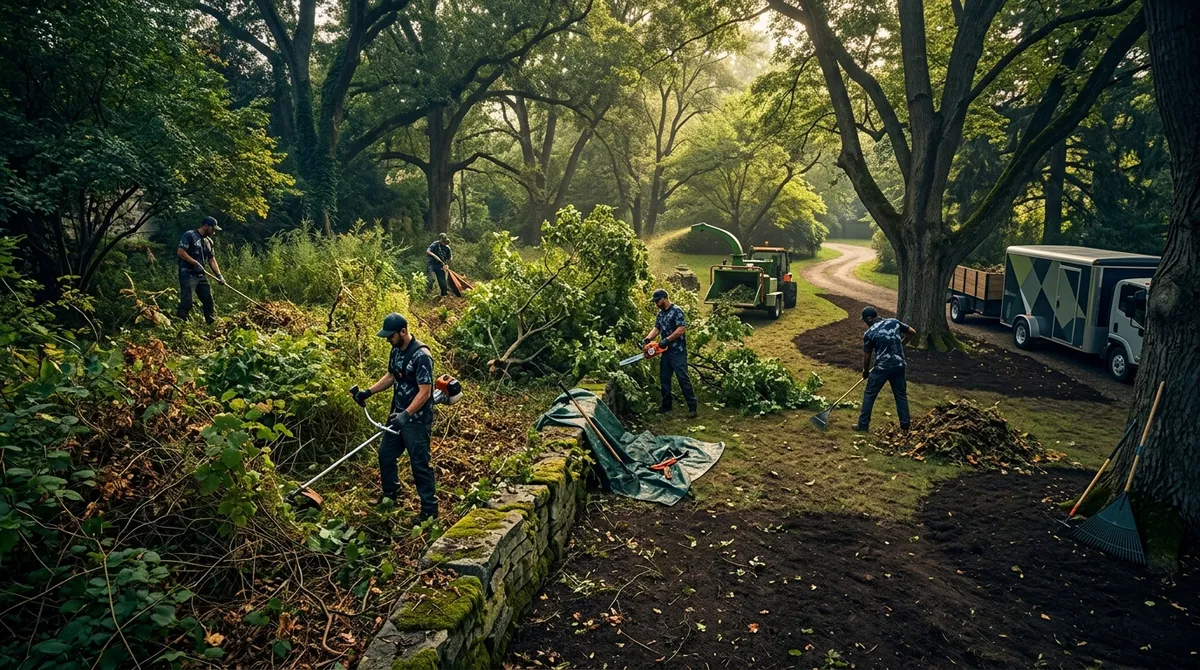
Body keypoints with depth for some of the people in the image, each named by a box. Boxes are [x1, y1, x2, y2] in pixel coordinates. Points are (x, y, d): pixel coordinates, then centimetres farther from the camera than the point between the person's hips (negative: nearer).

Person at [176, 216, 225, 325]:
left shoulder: (208, 241, 16)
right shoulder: (189, 235, -7)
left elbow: (212, 259, 19)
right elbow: (180, 252, -16)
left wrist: (219, 275, 11)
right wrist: (195, 263, -17)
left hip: (201, 276, 8)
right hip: (188, 275, -8)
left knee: (208, 300, 9)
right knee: (186, 302, -11)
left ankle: (211, 324, 18)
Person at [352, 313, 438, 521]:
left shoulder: (421, 355, -24)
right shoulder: (396, 350, 4)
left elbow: (425, 392, -25)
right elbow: (391, 376, 18)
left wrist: (406, 415, -31)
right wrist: (368, 392, 7)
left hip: (417, 420, -9)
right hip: (398, 414, 9)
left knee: (419, 464, -2)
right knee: (386, 454, 21)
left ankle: (430, 509, 10)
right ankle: (390, 493, 43)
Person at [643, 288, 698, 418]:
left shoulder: (676, 311, -12)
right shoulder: (660, 313, 13)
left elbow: (682, 329, -19)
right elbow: (656, 328, 12)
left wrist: (667, 340, -20)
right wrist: (647, 339, -6)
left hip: (678, 351, -8)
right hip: (665, 351, 8)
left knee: (683, 378, -8)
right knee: (664, 378, 11)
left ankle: (692, 407, -4)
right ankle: (666, 405, 22)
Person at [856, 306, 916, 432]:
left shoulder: (869, 333, -9)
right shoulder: (894, 322, 2)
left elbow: (866, 356, -1)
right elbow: (912, 332, 13)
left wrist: (865, 371, 15)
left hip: (882, 368, -4)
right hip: (898, 366, 4)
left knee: (869, 395, 9)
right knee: (901, 395, 16)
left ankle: (863, 425, 12)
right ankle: (905, 425, 20)